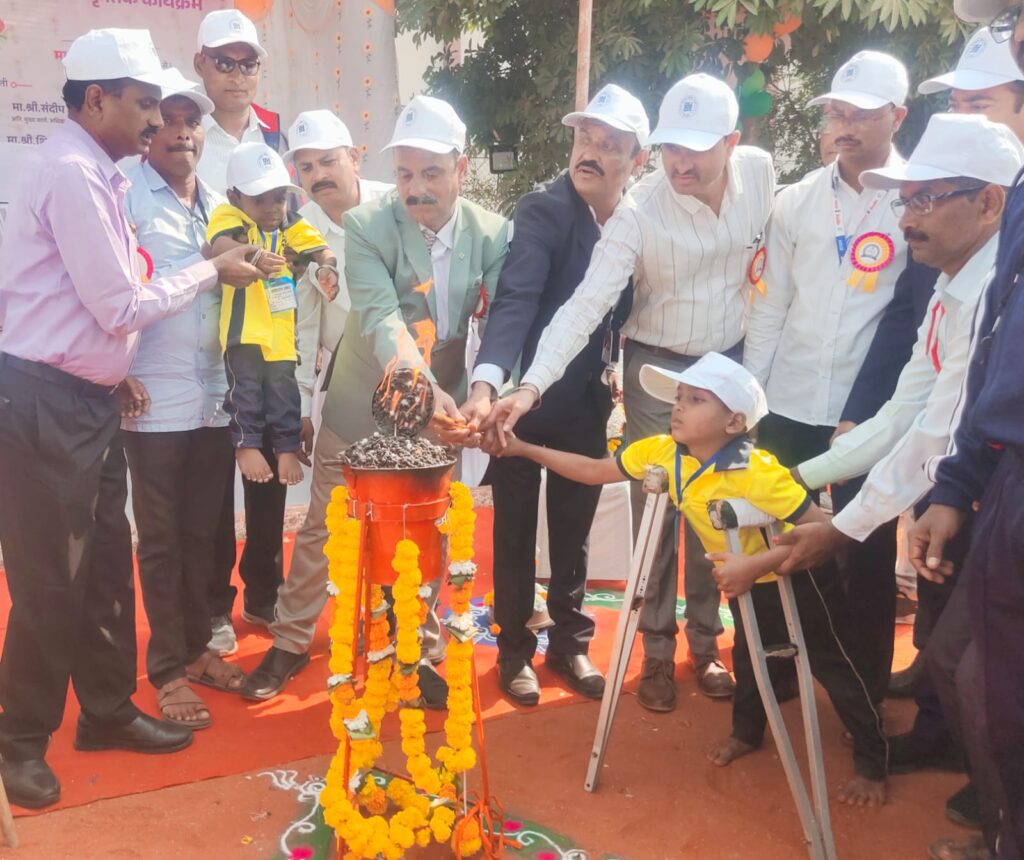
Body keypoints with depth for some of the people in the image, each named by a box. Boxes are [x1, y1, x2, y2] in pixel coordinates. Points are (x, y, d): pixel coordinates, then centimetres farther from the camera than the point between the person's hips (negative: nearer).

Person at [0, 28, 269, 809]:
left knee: (107, 565, 16)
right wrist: (213, 271, -7)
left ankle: (108, 710, 32)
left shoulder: (93, 174, 12)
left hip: (85, 400, 9)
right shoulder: (71, 174, -17)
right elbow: (122, 306, -17)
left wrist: (117, 369, 6)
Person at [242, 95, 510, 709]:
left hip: (440, 410, 2)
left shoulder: (494, 235, -9)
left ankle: (423, 652, 32)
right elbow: (379, 318, -30)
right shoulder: (367, 226, -17)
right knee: (323, 530, 12)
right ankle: (291, 643, 32)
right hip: (362, 407, -1)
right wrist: (424, 384, -47)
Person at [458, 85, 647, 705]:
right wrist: (487, 383, -42)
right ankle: (516, 651, 27)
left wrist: (615, 370, -1)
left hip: (588, 402, 4)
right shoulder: (543, 210, -17)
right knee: (516, 532, 10)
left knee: (574, 533, 17)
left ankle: (571, 643, 33)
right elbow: (516, 300, -30)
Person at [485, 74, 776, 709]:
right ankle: (657, 652, 21)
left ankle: (706, 644, 27)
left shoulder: (759, 172, -12)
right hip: (658, 368, -3)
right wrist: (531, 386, -39)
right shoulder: (640, 211, -23)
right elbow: (586, 305, -28)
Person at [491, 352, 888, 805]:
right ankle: (747, 732, 48)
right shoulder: (662, 453, -18)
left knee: (832, 665, 5)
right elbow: (593, 470, -11)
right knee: (748, 655, 24)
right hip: (744, 577, 6)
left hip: (791, 577, -6)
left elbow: (822, 528, -39)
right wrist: (522, 448, -18)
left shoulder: (758, 473, -38)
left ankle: (873, 765, 22)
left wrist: (755, 563, -46)